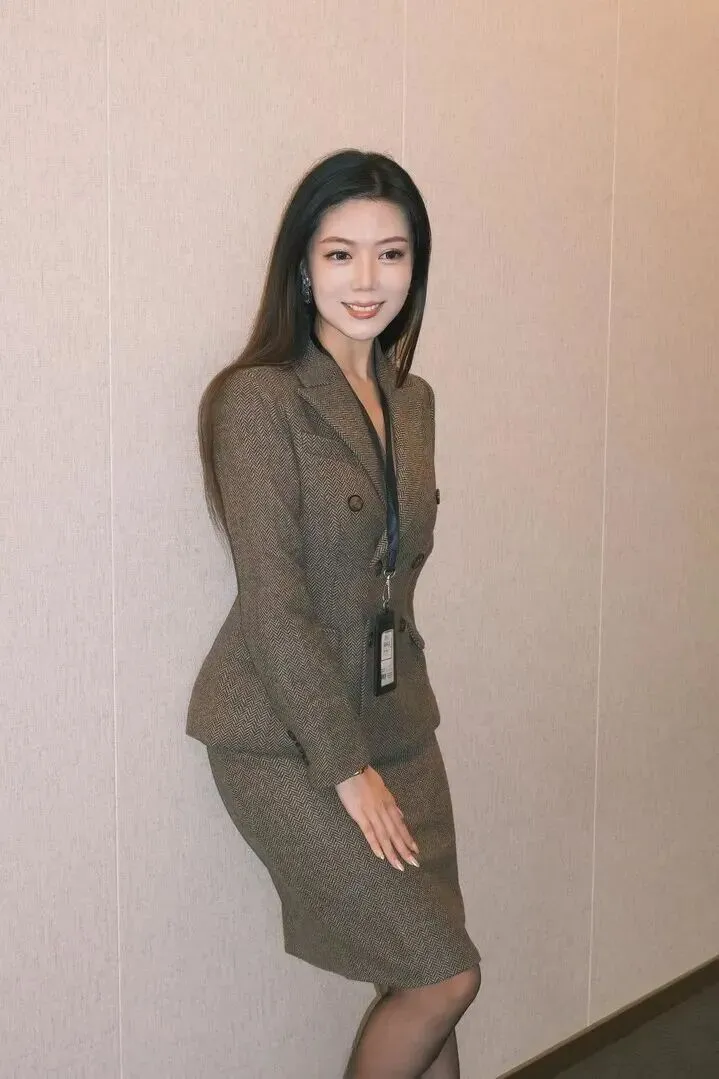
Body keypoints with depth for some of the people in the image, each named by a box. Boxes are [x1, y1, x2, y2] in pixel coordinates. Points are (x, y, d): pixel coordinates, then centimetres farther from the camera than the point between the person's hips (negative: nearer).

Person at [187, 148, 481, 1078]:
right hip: (286, 741, -6)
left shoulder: (412, 400, 8)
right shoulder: (260, 399, -14)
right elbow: (274, 600, -17)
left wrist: (383, 744, 10)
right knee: (446, 975, -3)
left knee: (422, 983, 10)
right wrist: (345, 766, -15)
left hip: (396, 722, 7)